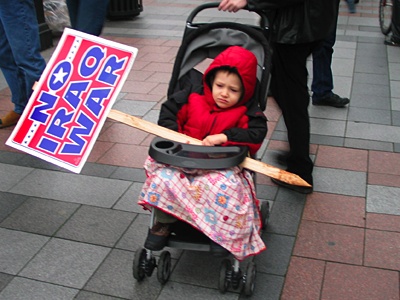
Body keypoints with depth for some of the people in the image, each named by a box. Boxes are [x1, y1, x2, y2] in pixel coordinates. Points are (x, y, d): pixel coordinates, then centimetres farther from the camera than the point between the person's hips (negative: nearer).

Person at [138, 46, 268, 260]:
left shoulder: (246, 112, -2)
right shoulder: (194, 100, 3)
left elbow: (257, 133, -15)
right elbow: (168, 111, 9)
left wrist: (224, 137, -24)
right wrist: (175, 134, -10)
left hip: (223, 167, -2)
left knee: (224, 189, -33)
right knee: (163, 179, -23)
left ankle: (221, 233, -8)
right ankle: (163, 224, 0)